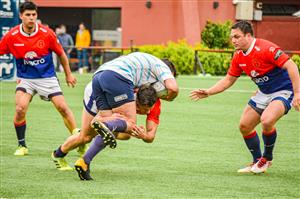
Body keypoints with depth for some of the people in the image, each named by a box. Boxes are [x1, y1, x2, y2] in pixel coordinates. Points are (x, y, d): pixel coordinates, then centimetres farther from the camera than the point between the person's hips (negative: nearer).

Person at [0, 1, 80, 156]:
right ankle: (22, 146, -2)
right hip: (25, 78, 0)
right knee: (20, 108, -20)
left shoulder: (46, 33, -12)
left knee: (63, 108, -8)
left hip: (47, 77, 0)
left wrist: (68, 75, 11)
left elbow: (61, 53, 3)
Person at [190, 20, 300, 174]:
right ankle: (257, 162, 26)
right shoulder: (239, 56, 0)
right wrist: (207, 92, 2)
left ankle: (267, 159, -4)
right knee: (244, 126, 7)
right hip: (264, 93, 9)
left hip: (283, 91, -9)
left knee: (267, 121, -30)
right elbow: (228, 80, 12)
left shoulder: (266, 48, -25)